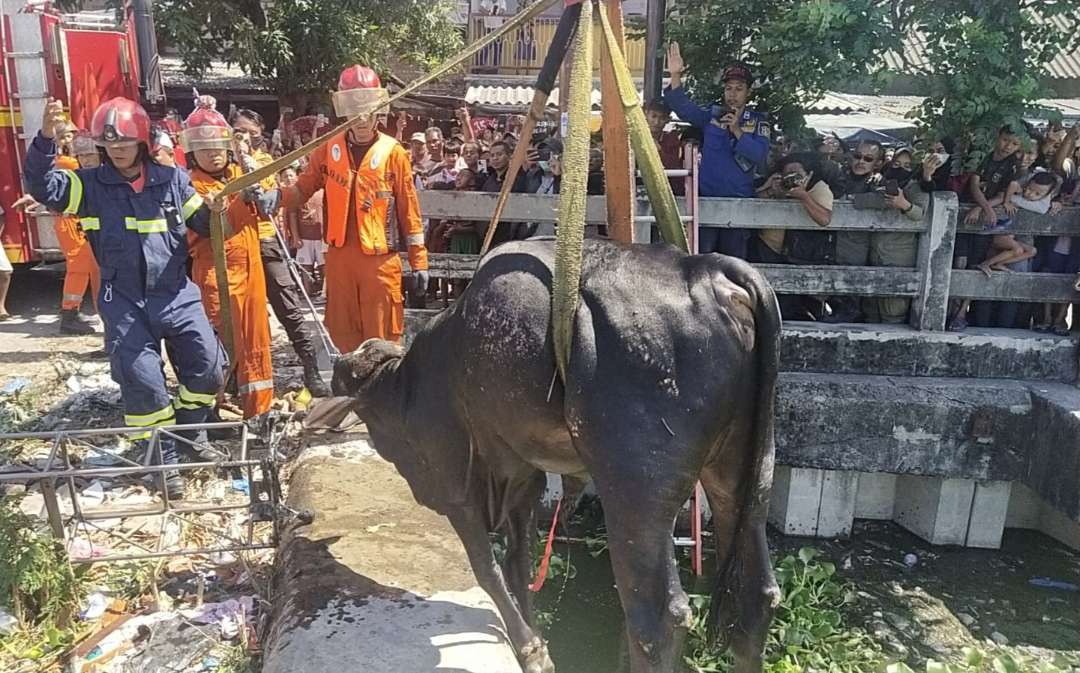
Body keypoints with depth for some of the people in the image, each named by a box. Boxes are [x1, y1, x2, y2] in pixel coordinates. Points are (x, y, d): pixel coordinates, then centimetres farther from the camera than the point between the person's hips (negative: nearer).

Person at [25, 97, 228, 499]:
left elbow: (203, 226, 8)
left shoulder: (172, 180, 3)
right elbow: (43, 186, -14)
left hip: (176, 295, 2)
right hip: (124, 302, -1)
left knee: (208, 368, 0)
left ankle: (190, 438, 26)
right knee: (141, 380, -6)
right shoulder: (90, 184, 0)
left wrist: (212, 211, -16)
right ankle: (164, 461, 10)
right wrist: (46, 137, -28)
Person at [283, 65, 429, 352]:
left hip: (380, 259, -3)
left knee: (381, 339, 0)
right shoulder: (329, 150, 8)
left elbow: (409, 210, -1)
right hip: (339, 257, 4)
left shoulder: (394, 152, -1)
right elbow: (302, 190, 12)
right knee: (344, 334, 13)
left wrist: (419, 261, -2)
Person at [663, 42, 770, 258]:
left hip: (739, 200, 0)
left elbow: (760, 156, -10)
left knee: (734, 258, 8)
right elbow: (683, 107, -10)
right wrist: (676, 76, -25)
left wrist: (737, 130, -20)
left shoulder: (758, 121, 3)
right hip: (706, 196, 1)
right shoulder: (711, 115, 6)